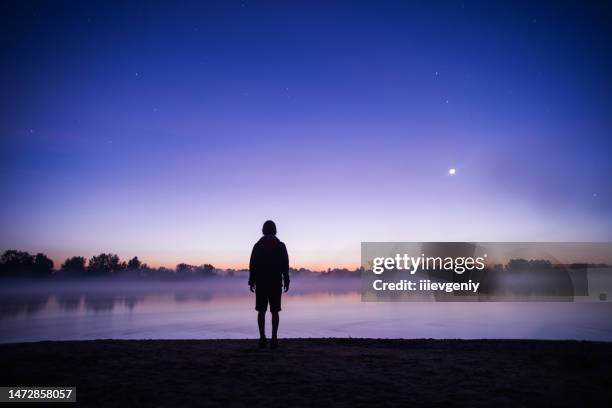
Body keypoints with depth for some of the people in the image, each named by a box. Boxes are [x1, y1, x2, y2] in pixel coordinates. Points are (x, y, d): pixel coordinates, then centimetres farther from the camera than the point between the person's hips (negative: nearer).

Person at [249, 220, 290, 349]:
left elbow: (252, 265, -1)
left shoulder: (258, 245, 2)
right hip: (276, 283, 0)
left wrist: (251, 282, 4)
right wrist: (286, 281, 3)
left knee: (261, 311, 6)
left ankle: (262, 338, 1)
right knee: (275, 311, 5)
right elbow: (285, 266, -1)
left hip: (261, 283, 0)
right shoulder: (281, 246, 2)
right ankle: (274, 338, 1)